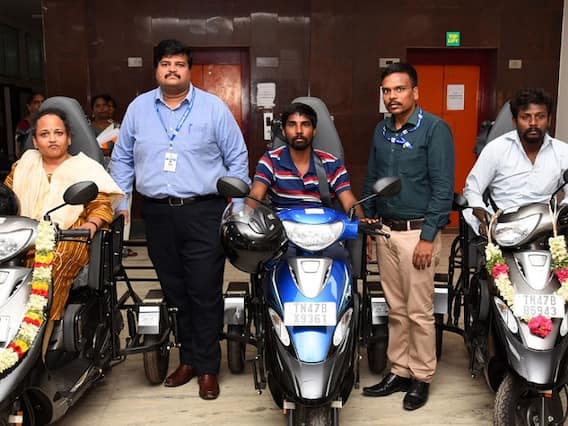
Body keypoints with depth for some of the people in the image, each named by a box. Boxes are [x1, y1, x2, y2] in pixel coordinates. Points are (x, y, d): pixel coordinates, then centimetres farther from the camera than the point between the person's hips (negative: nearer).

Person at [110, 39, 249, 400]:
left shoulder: (214, 108, 2)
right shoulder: (138, 108, 11)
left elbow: (237, 158, 4)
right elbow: (122, 159, 16)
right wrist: (119, 204, 10)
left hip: (204, 213, -3)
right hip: (158, 214, 3)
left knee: (205, 293, -1)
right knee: (174, 291, 11)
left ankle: (208, 367, 12)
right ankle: (188, 358, 25)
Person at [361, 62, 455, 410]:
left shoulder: (434, 129, -8)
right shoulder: (381, 131, 12)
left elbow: (443, 187, -12)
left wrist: (428, 237, -16)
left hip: (417, 232, -6)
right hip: (385, 231, 6)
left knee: (419, 311, 2)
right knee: (396, 309, 13)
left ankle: (422, 377, 17)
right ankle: (399, 371, 25)